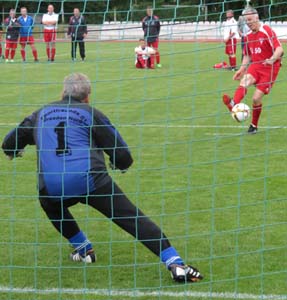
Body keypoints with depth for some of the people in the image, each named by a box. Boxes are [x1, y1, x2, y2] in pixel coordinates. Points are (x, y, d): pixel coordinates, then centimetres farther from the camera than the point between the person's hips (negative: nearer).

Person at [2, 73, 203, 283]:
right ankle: (175, 263, -13)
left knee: (51, 203, 36)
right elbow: (123, 157, 11)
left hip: (51, 187, 2)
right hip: (91, 181, -2)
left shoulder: (41, 114, 23)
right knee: (133, 218, -1)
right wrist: (120, 164, 35)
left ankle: (84, 250, 33)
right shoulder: (91, 114, 14)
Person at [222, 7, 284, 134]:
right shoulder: (248, 36, 12)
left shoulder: (267, 31, -10)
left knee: (257, 97, -10)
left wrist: (272, 59, -37)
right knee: (244, 81, -29)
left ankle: (254, 126, 10)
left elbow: (279, 49, -19)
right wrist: (241, 70, 9)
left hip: (269, 67, -5)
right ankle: (233, 104, -55)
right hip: (255, 65, 5)